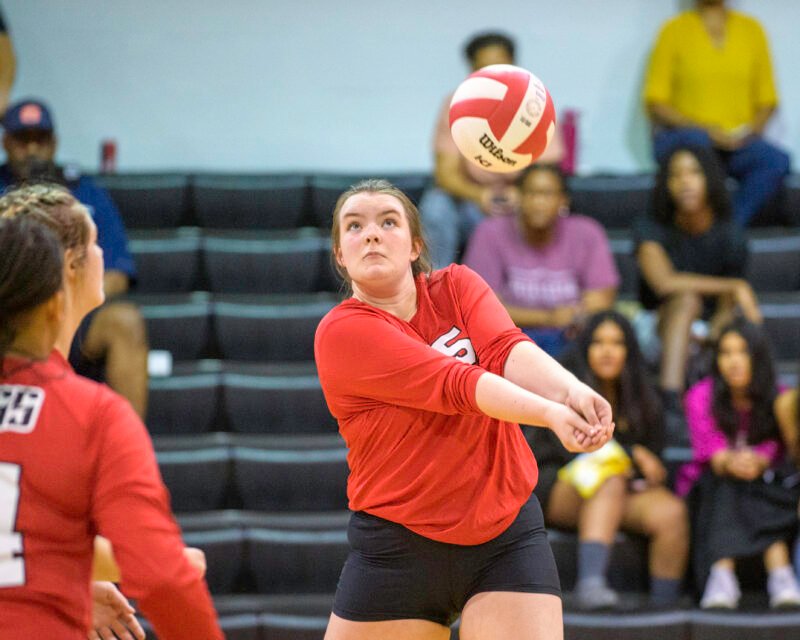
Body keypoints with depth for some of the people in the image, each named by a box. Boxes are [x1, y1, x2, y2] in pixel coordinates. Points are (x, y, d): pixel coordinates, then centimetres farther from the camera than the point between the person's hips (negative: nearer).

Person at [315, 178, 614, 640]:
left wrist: (573, 390, -40)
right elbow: (455, 384, -23)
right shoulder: (341, 333, -10)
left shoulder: (458, 286, 2)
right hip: (397, 546, -2)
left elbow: (508, 350, -19)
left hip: (506, 534, 2)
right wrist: (550, 413, -38)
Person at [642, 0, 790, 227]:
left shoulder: (751, 29, 13)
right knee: (695, 142, -39)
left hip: (738, 142, 3)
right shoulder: (675, 29, 3)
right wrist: (704, 130, -14)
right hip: (681, 134, -3)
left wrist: (753, 129, -7)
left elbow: (767, 100, 15)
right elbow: (655, 103, -2)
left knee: (777, 160, -29)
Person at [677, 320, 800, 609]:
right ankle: (722, 576, -52)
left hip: (762, 484, 1)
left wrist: (758, 463, -40)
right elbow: (710, 448, -18)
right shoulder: (701, 396, -6)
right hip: (709, 486, -1)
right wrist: (730, 463, -43)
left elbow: (774, 450, -14)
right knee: (725, 482, -35)